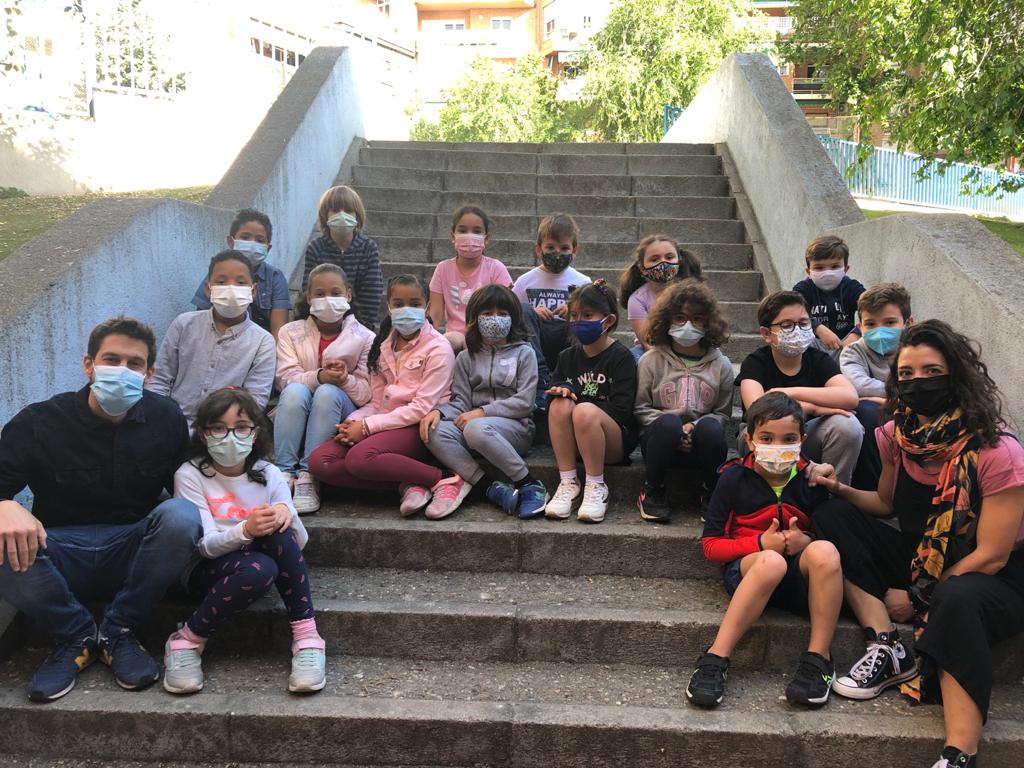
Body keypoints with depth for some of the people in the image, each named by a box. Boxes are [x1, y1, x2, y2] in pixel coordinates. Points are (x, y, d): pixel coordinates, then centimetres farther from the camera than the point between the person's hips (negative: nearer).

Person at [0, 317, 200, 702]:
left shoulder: (166, 419, 0)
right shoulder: (40, 422, -5)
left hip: (134, 557, 1)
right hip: (63, 560, -1)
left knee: (180, 515, -31)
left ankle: (117, 633, -12)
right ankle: (78, 637, -8)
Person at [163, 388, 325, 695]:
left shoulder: (269, 474, 0)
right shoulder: (190, 475, -7)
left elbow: (299, 543, -3)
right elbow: (205, 545, -15)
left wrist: (287, 514, -27)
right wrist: (246, 530, -36)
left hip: (259, 561, 3)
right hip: (206, 571, -3)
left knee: (278, 529, -30)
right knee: (259, 569, -37)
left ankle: (306, 635, -23)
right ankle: (187, 643, -16)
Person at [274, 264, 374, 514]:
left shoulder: (364, 338, 5)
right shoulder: (291, 332, 9)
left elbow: (368, 393, -3)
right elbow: (285, 378, -5)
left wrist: (346, 380, -25)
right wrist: (318, 376, -24)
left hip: (341, 417, -1)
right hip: (296, 413, 1)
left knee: (328, 393, -33)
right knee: (294, 391, -31)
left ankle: (308, 477, -34)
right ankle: (284, 474, -33)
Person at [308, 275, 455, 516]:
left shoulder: (437, 347, -6)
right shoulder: (383, 346, 15)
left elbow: (422, 408, -13)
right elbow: (377, 401, 12)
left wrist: (367, 426, -15)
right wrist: (353, 422, -10)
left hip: (418, 427, -7)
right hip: (386, 422, 7)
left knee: (360, 457, -34)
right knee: (318, 461, -16)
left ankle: (441, 478, -19)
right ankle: (409, 484, -20)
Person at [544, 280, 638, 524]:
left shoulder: (621, 357, -6)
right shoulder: (567, 357, 11)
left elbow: (621, 411, -15)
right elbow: (551, 394, 13)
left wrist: (576, 391, -12)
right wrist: (562, 391, -11)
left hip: (617, 442, -4)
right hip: (573, 443, 4)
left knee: (585, 411, -34)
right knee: (560, 405, -26)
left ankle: (596, 486, -19)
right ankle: (568, 482, -21)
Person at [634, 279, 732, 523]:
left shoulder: (720, 365, 9)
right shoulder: (651, 361, 6)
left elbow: (723, 412, 7)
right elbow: (641, 409, 4)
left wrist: (695, 427, -13)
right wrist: (674, 430, -12)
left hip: (700, 444, 1)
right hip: (661, 438, -1)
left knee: (711, 428, -34)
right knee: (668, 423, -36)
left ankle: (711, 494, -9)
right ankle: (651, 492, -14)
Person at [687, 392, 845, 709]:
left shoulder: (810, 478, 7)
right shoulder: (735, 478, 1)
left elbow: (832, 532, 14)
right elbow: (711, 545, 1)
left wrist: (807, 541, -10)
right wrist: (762, 543, -15)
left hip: (799, 576, 2)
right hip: (747, 569, -2)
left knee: (824, 552, -32)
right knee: (771, 562, -38)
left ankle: (818, 659, -24)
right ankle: (714, 660, -35)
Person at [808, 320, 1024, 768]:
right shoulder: (899, 435, -4)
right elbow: (888, 504, 13)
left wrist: (919, 598, -13)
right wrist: (841, 489, -7)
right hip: (922, 559, 7)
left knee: (956, 599, -41)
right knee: (834, 524, -9)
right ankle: (887, 650, -16)